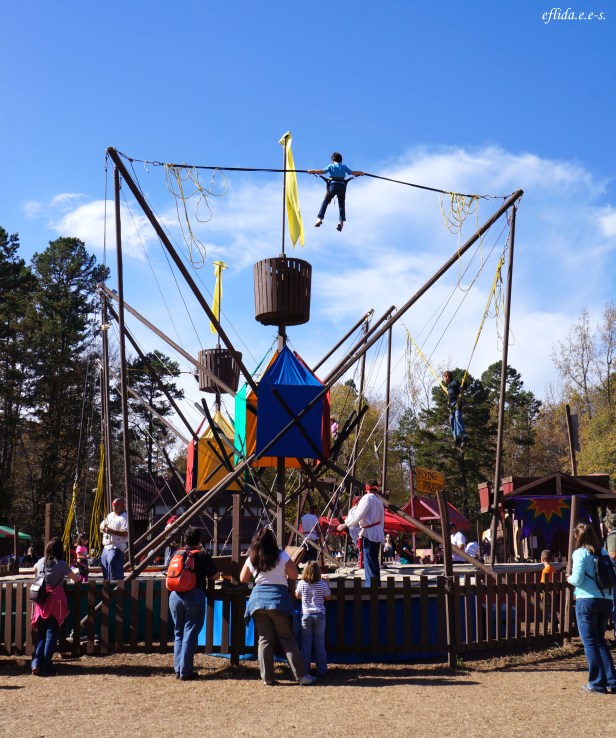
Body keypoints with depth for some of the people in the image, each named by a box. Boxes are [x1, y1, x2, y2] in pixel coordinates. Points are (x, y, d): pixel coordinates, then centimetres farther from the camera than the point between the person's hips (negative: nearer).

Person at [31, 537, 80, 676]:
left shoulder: (41, 562, 8)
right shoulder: (62, 565, -4)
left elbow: (34, 570, 32)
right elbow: (76, 579, 8)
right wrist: (79, 576, 30)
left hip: (41, 600, 4)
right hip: (55, 600, -4)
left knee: (41, 633, 13)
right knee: (51, 633, 0)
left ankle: (37, 663, -1)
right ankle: (46, 667, -4)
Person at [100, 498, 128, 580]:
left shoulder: (124, 517, -7)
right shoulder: (110, 515, 19)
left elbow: (125, 533, -18)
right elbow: (101, 528, 19)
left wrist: (112, 531, -27)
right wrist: (104, 529, -5)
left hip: (116, 548, -9)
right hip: (106, 547, 9)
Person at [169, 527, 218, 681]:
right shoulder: (203, 555, 1)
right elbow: (214, 575, 6)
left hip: (175, 596, 4)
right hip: (195, 596, -4)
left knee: (178, 633, 15)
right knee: (190, 634, 0)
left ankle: (178, 669, 15)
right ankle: (186, 672, 0)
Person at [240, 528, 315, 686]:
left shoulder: (251, 560, 4)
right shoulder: (282, 557, -5)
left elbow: (243, 579, 15)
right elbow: (294, 575, -1)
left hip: (258, 599, 2)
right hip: (278, 599, -2)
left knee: (264, 640, 8)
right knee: (288, 639, 3)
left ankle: (268, 678, 7)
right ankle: (301, 676, 3)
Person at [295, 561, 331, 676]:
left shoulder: (301, 583, -4)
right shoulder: (322, 584, -8)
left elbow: (297, 596, 12)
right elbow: (328, 597, 7)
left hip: (306, 615, 1)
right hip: (319, 615, -1)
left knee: (306, 643, 8)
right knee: (319, 643, 7)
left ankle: (305, 669, 8)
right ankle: (321, 670, 9)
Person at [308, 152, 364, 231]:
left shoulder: (330, 166, 7)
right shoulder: (344, 166, 12)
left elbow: (323, 171, -7)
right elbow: (352, 173, 5)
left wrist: (313, 171, 0)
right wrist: (359, 173, 21)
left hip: (333, 186, -2)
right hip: (342, 187, 2)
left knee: (325, 202, 6)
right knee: (341, 205, 12)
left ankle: (319, 218, -8)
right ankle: (342, 221, -1)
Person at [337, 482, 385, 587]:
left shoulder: (367, 498, -9)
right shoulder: (378, 501, 16)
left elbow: (358, 515, -16)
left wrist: (345, 525, -8)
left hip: (369, 533, -9)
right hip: (377, 534, 9)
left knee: (369, 562, -8)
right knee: (374, 562, 14)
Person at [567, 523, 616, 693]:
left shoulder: (580, 553, -7)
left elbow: (577, 579, -13)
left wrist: (569, 578, 7)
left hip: (587, 601, -6)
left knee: (590, 642, 3)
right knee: (600, 641, 17)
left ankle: (597, 683, 5)